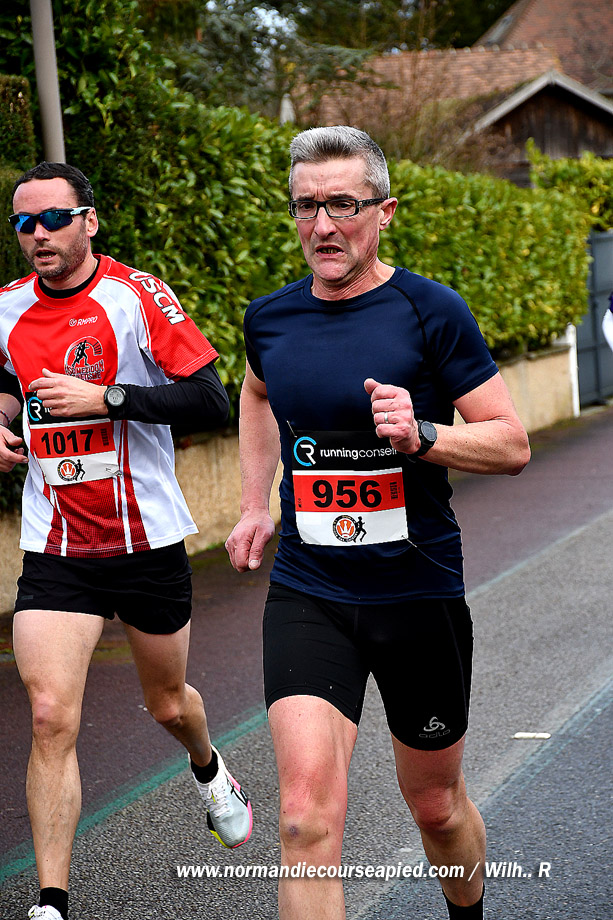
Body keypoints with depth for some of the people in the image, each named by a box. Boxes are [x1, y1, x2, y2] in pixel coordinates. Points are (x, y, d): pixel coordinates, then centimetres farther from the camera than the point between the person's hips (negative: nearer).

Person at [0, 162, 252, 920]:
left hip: (149, 541, -2)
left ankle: (209, 771, 55)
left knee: (167, 703, 18)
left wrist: (106, 398, -23)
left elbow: (210, 403, -16)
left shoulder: (136, 296, -11)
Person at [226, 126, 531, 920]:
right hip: (307, 595, 2)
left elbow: (512, 444, -7)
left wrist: (420, 436, -24)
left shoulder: (429, 310, -9)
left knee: (435, 805, 17)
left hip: (420, 592, -1)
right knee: (307, 814, -16)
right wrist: (255, 504, 22)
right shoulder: (269, 317, 3)